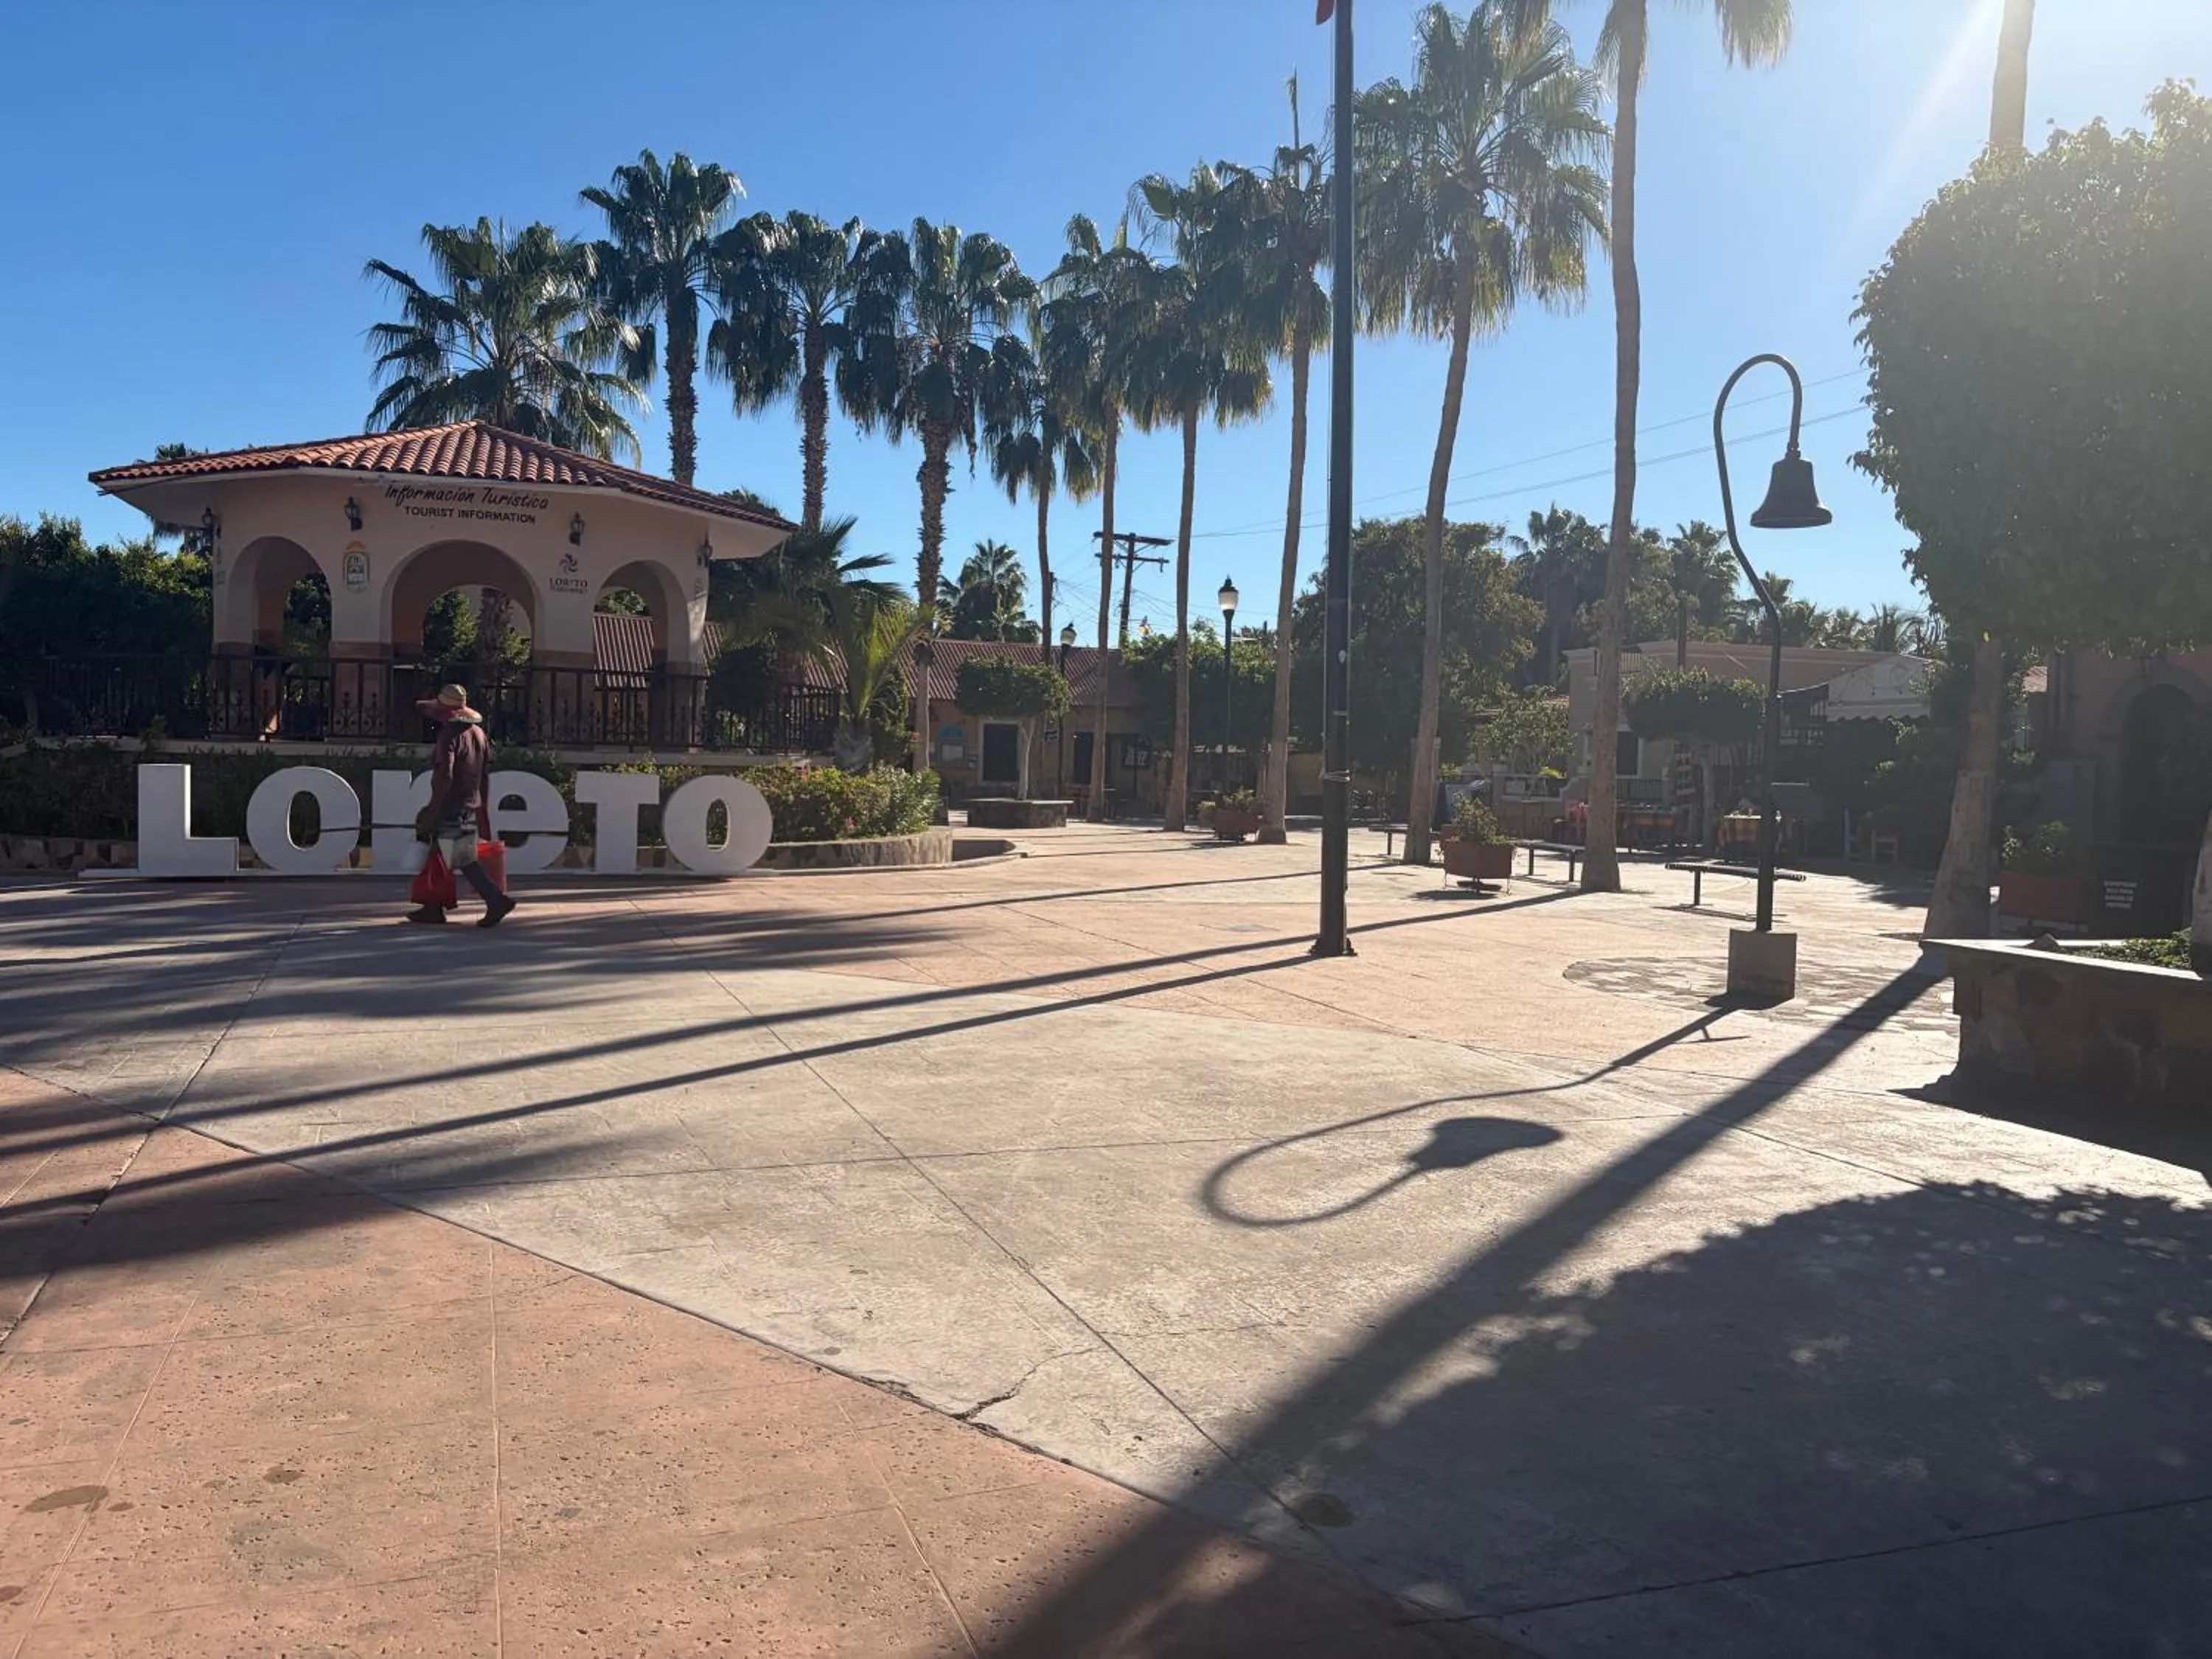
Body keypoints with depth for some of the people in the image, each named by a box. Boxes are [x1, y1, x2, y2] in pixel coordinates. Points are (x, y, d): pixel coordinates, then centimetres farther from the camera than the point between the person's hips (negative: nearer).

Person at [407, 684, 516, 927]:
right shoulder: (478, 732, 11)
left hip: (452, 810, -9)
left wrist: (434, 809, -15)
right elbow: (485, 775, 17)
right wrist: (483, 808, 22)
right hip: (472, 808, 9)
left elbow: (443, 776, -22)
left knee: (464, 861, -5)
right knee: (442, 858, 16)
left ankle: (497, 900, -7)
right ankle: (434, 908, 17)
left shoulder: (449, 736, -15)